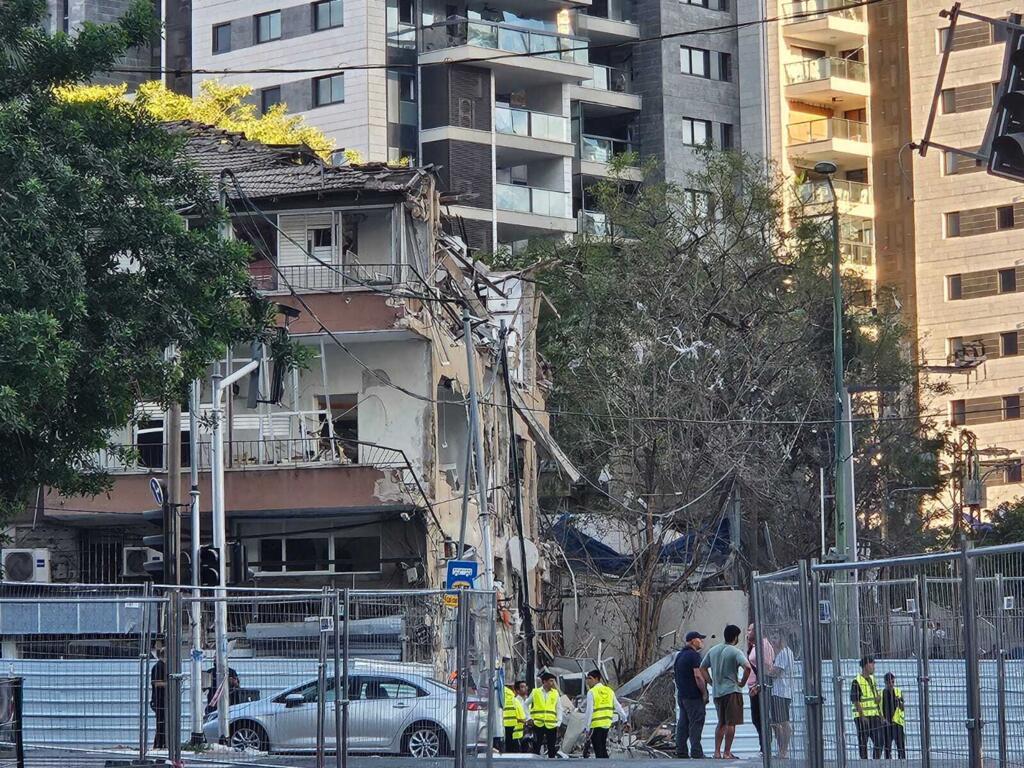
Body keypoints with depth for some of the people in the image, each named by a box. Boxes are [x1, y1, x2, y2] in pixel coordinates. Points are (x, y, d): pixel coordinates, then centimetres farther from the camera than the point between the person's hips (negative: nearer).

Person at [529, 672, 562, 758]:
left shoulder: (555, 693, 8)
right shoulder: (535, 692, 5)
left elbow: (559, 709, 9)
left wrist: (558, 722, -1)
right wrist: (528, 717, 5)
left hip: (551, 725, 1)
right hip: (538, 724, -1)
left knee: (552, 748, 4)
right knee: (536, 747, -1)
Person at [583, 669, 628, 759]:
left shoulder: (591, 692, -9)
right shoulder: (609, 691, 10)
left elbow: (589, 711, -14)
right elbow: (618, 707, 12)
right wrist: (625, 721, 17)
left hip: (596, 724, -6)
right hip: (607, 724, 6)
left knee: (598, 750, -3)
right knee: (603, 749, 17)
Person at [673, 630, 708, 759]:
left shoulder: (680, 655, 15)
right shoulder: (694, 655, -14)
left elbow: (674, 673, 21)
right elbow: (698, 676, -20)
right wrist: (704, 693, -15)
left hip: (681, 695, 9)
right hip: (694, 695, -9)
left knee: (683, 723, 10)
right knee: (696, 723, -6)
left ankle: (681, 751, 11)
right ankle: (696, 752, -7)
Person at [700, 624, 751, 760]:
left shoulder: (713, 650, 10)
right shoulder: (735, 652, -10)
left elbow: (702, 668, 15)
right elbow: (747, 667, -24)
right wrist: (742, 682, -10)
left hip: (717, 692, 6)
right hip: (732, 691, -6)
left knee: (721, 723, 15)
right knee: (731, 723, -2)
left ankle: (717, 752, 14)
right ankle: (727, 753, -3)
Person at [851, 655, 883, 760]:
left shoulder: (872, 679, 15)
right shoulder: (857, 682, -9)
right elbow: (855, 701, -14)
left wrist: (878, 697, 4)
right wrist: (862, 716, -20)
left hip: (875, 715, 7)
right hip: (863, 716, -7)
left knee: (879, 741, 4)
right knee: (863, 742, -2)